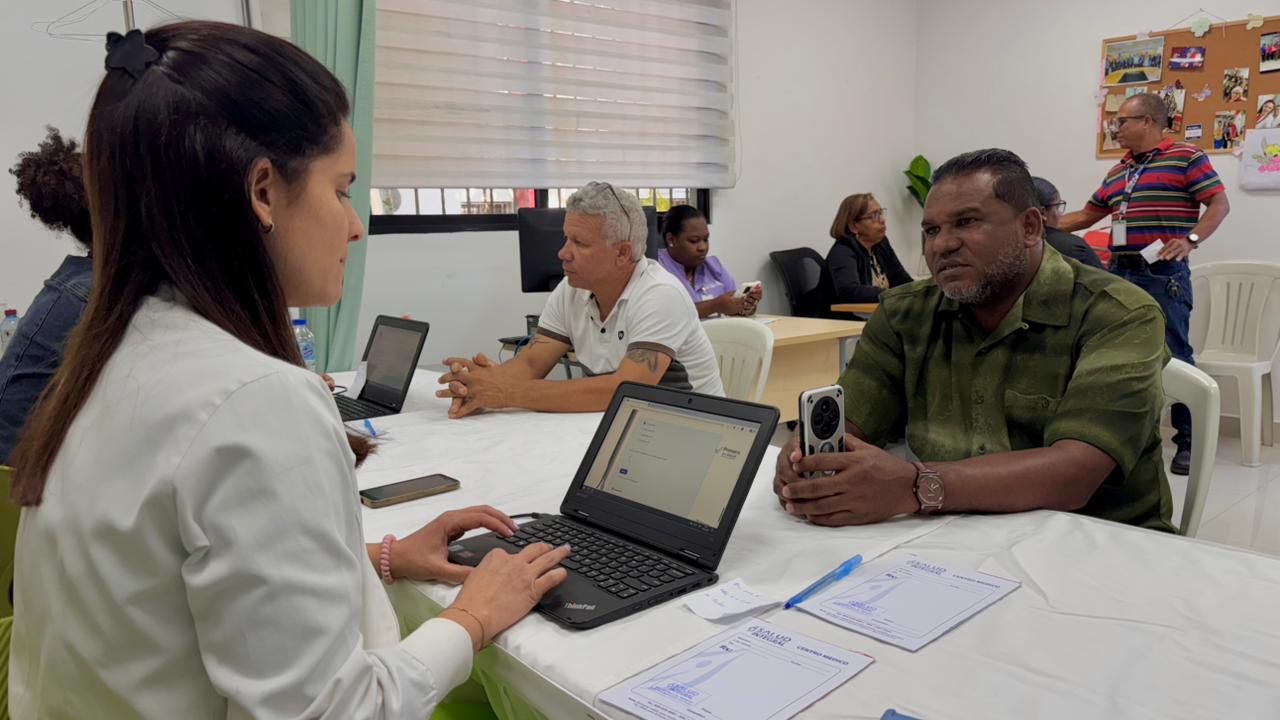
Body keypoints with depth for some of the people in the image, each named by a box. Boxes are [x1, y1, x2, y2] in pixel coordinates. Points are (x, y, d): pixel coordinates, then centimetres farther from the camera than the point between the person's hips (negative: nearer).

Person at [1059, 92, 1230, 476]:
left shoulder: (1186, 156, -1)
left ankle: (1189, 440, 2)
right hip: (1119, 272, 7)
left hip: (1163, 274, -7)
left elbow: (1219, 204, -6)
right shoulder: (1117, 172, 18)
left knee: (1175, 356, -7)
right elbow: (1085, 216, 24)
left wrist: (1190, 239, -21)